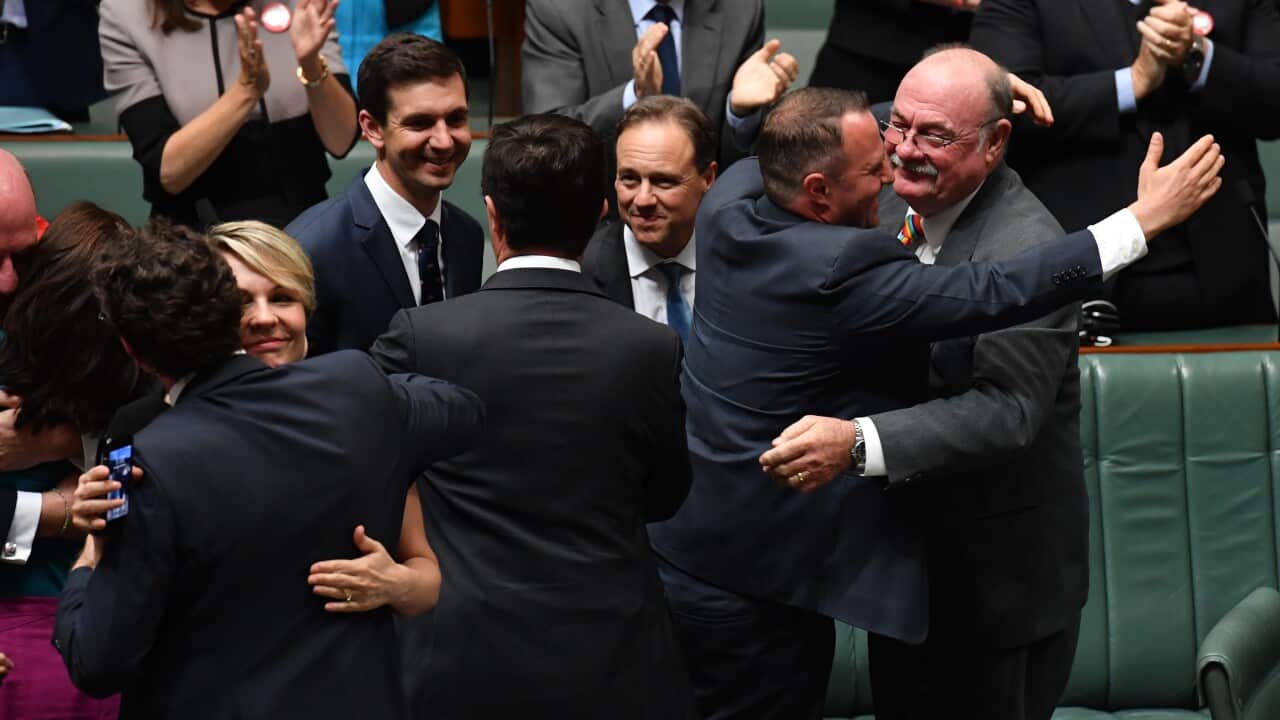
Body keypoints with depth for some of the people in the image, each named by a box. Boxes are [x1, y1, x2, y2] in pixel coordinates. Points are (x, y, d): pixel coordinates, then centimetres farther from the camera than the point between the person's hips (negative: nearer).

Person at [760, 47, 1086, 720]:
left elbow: (1007, 411, -34)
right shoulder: (893, 200, 1)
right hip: (901, 549, 8)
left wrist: (857, 442, -44)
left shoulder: (1027, 250, -24)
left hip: (995, 581, -8)